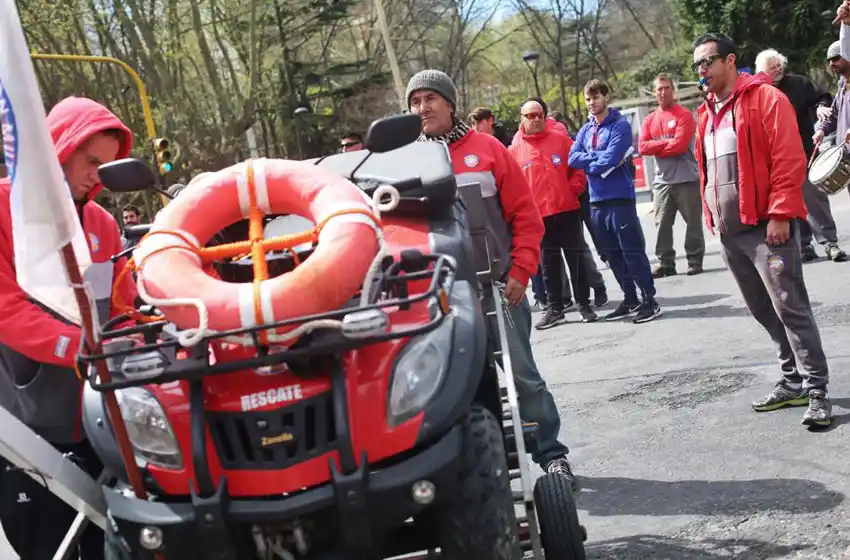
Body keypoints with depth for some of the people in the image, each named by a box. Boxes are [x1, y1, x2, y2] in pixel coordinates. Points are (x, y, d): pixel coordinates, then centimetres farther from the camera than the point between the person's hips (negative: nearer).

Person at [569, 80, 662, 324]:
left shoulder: (620, 125, -7)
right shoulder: (585, 130, 14)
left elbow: (610, 159, -18)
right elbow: (573, 158, 1)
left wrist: (588, 163, -3)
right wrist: (599, 157, -11)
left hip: (620, 197, -7)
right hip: (596, 201, 7)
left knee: (632, 251, -6)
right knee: (612, 254, 12)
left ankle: (650, 300, 0)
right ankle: (630, 299, 21)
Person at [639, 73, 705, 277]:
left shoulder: (684, 115, -5)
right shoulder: (650, 120, 12)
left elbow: (679, 145, -15)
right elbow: (643, 147, 0)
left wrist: (656, 148, -4)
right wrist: (667, 143, -12)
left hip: (687, 179, -5)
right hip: (662, 181, 5)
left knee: (693, 222, 2)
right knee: (662, 224, 5)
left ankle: (695, 261, 8)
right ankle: (665, 263, 10)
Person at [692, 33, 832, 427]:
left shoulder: (765, 98, -7)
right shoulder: (707, 112, 16)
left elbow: (789, 160, -13)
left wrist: (780, 214, -18)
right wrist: (711, 214, 14)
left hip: (766, 225, -8)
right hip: (730, 230, 8)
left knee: (790, 308, -8)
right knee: (764, 311, 13)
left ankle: (816, 391, -3)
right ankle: (793, 381, 23)